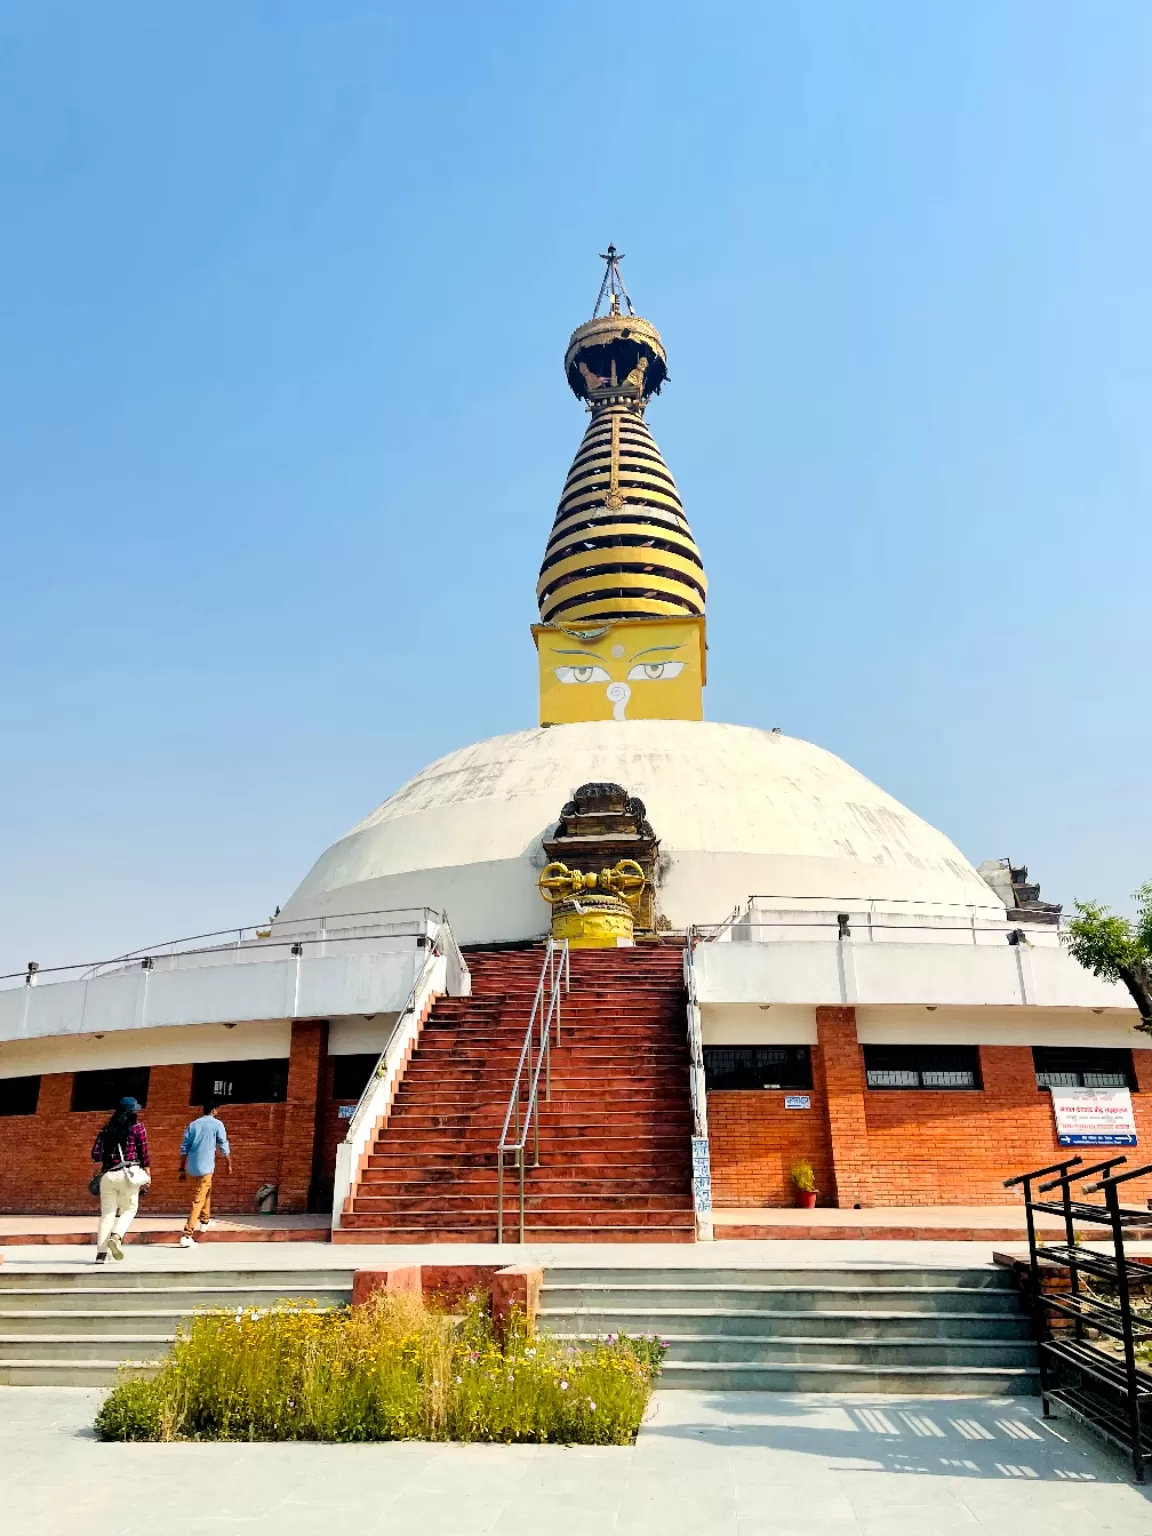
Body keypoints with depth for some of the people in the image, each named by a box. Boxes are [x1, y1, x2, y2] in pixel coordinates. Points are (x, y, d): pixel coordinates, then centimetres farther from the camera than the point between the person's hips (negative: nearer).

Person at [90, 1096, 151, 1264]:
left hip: (108, 1175, 3)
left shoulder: (106, 1129, 11)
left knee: (107, 1213, 8)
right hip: (129, 1174, -3)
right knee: (129, 1209, 12)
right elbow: (144, 1153, -1)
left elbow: (95, 1155, 6)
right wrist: (147, 1174, 7)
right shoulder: (137, 1127, 1)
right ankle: (116, 1237, -13)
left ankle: (101, 1253, 2)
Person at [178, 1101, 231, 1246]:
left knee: (207, 1189, 29)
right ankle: (187, 1235, -14)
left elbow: (184, 1148, 10)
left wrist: (182, 1169, 14)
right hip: (206, 1166, -6)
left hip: (192, 1166, 6)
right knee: (199, 1199, -5)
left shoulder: (193, 1124, 13)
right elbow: (224, 1146, 0)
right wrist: (229, 1164, 12)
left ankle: (205, 1221, 39)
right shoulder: (217, 1124, -1)